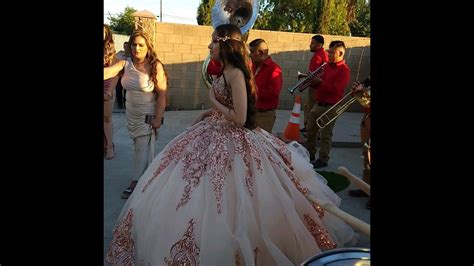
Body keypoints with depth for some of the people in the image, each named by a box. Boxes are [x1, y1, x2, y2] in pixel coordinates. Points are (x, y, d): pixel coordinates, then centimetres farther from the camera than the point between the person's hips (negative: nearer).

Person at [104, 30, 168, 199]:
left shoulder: (155, 66, -14)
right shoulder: (125, 63, -3)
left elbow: (162, 95, -15)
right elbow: (107, 72, -21)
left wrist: (157, 119, -17)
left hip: (148, 116, -5)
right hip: (131, 115, 5)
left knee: (144, 149, 2)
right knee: (140, 147, 16)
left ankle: (137, 182, 15)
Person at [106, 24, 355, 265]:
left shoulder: (236, 74, -20)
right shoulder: (226, 72, 9)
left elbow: (240, 118, -24)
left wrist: (213, 101, -13)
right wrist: (205, 114, 7)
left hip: (230, 141, -10)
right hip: (215, 134, 10)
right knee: (193, 193, 19)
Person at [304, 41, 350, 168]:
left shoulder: (344, 70, -12)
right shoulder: (328, 66, 12)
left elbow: (335, 89, -23)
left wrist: (320, 81, -19)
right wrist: (314, 81, -2)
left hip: (330, 107, -8)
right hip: (318, 104, 8)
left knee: (325, 135, 0)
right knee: (310, 131, 15)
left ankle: (323, 160, 12)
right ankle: (309, 154, 29)